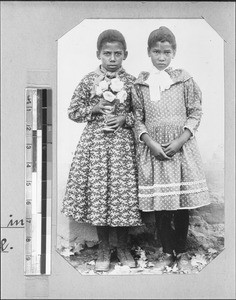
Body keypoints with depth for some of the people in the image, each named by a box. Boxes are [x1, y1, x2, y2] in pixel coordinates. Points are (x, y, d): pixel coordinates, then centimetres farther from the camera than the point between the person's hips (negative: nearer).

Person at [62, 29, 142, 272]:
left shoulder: (131, 83, 1)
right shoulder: (89, 81, 1)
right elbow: (73, 112, 5)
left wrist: (124, 118, -11)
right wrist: (95, 109, -9)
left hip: (123, 144, 0)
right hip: (95, 143, 0)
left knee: (124, 193, 2)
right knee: (97, 191, 4)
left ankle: (123, 246, 23)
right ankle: (103, 248, 21)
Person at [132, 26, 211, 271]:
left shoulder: (184, 80, 3)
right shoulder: (140, 84, 5)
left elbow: (195, 114, 1)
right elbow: (137, 119, 4)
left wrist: (179, 141, -11)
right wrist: (151, 143, -11)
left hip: (181, 147, 0)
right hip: (153, 148, 1)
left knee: (182, 204, 4)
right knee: (158, 204, 3)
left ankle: (181, 251, 21)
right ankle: (167, 251, 19)